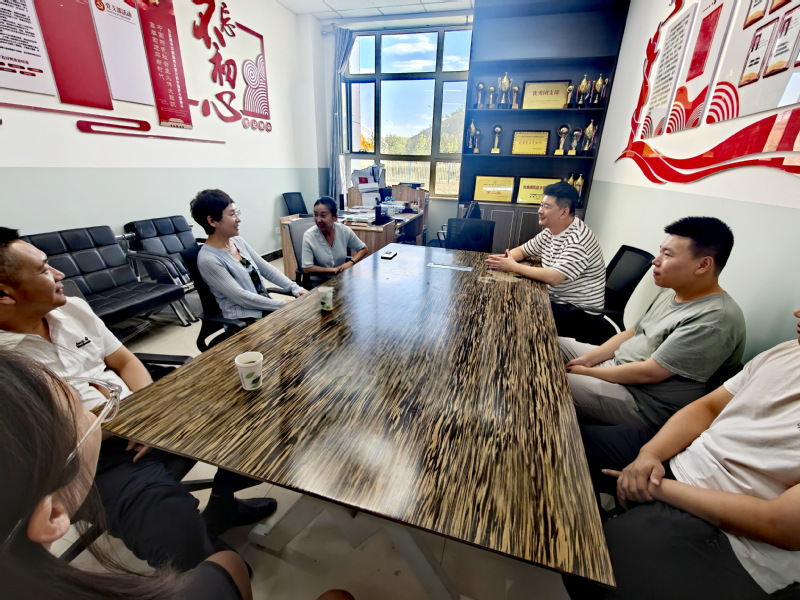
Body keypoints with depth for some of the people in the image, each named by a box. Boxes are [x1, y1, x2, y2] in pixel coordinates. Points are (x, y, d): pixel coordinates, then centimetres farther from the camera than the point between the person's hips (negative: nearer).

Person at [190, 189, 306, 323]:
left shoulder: (238, 241, 7)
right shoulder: (207, 259, -15)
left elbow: (266, 269, 8)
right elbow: (241, 297, -18)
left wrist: (295, 288, -4)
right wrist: (283, 304, -17)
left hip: (266, 308, 7)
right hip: (244, 320, -7)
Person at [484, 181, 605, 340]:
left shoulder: (578, 240, -24)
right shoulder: (550, 231, 5)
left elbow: (553, 278, -32)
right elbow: (522, 250, 13)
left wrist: (513, 267, -24)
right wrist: (504, 259, -10)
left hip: (578, 313, -8)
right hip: (555, 300, 8)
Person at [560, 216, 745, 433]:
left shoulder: (715, 321, -24)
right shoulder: (671, 292, 5)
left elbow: (648, 373, -26)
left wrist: (587, 372, -16)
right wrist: (588, 359, -1)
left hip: (644, 403, -9)